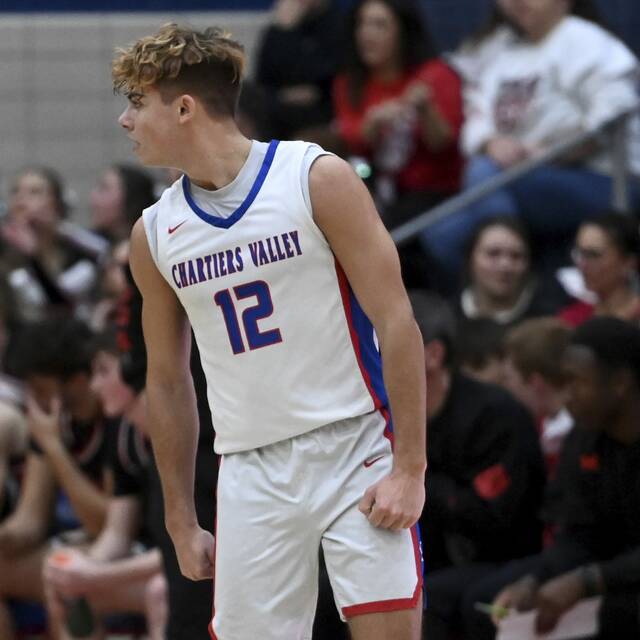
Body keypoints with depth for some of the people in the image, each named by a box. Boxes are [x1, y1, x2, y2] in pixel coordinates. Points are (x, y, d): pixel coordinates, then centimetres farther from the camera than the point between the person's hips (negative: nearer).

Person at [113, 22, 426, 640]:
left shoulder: (318, 179, -6)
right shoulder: (153, 234, 7)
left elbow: (396, 323, -7)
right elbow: (167, 381, 17)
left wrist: (410, 467, -13)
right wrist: (181, 523, 15)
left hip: (355, 450, -4)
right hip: (251, 474, 4)